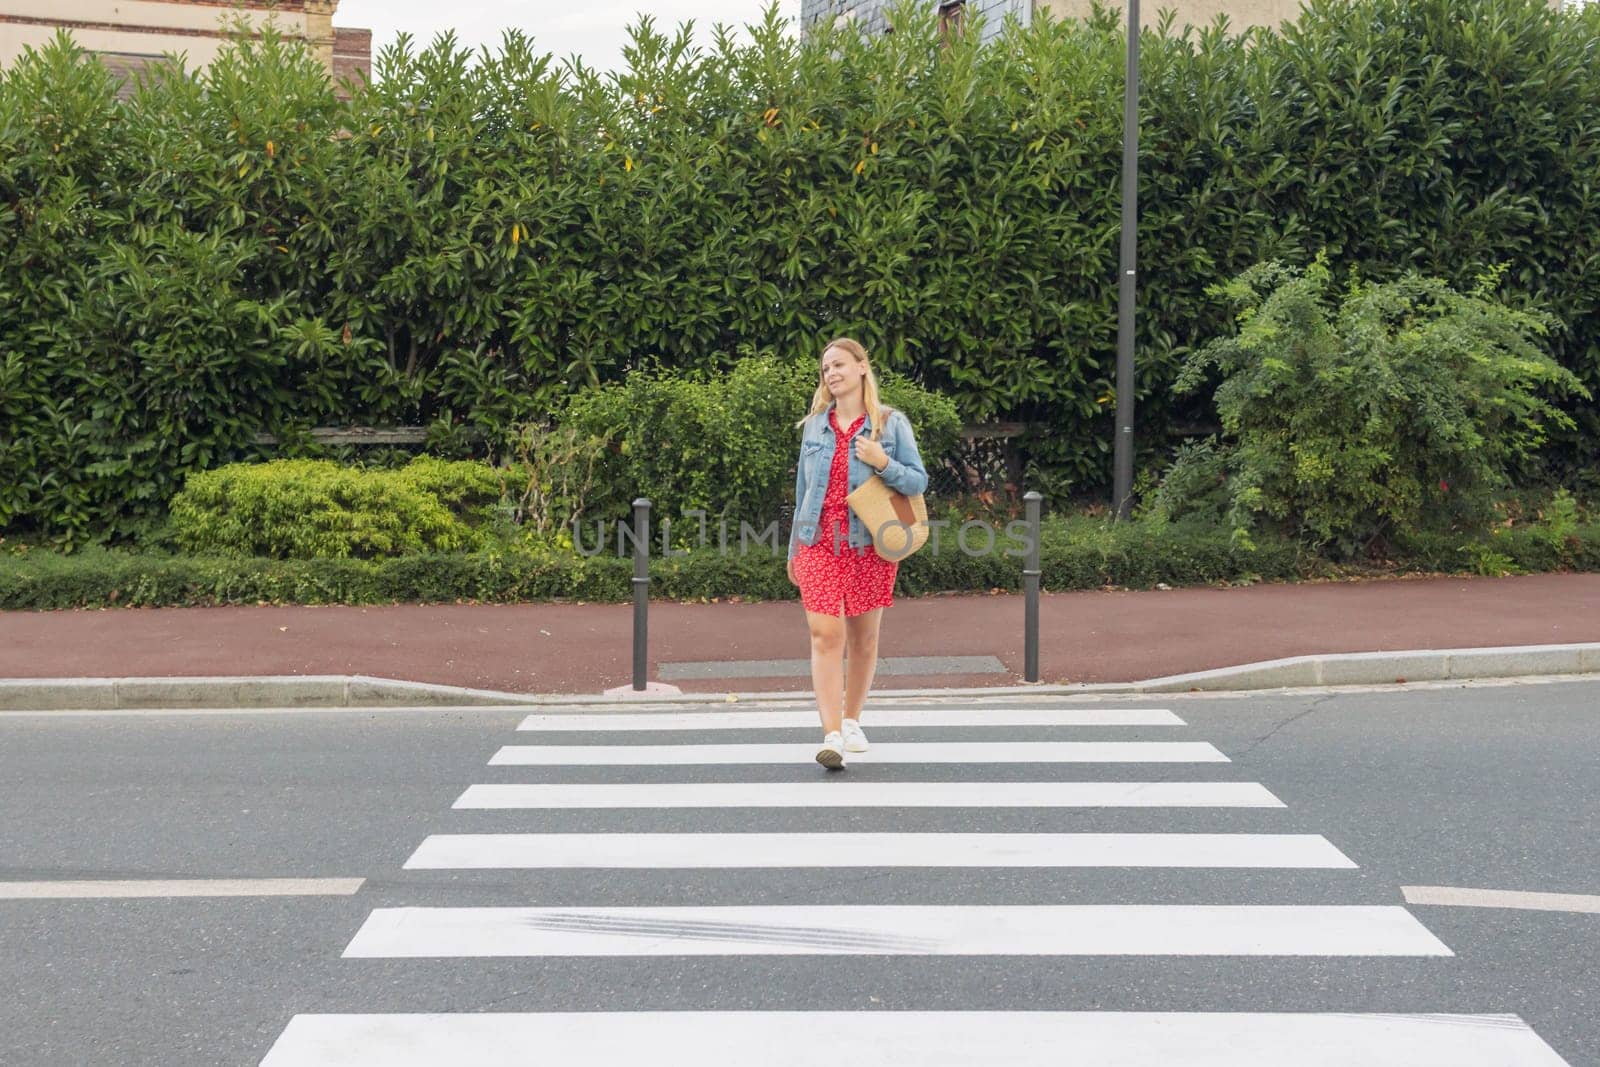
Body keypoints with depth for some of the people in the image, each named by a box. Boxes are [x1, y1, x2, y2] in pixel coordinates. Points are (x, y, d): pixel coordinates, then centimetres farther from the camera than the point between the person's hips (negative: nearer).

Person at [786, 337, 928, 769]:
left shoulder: (891, 423, 1)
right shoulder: (814, 426, 10)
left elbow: (919, 481, 1)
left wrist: (884, 464, -17)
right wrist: (794, 549, 19)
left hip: (869, 543, -1)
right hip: (819, 542, 1)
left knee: (864, 638, 8)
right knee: (825, 634, -12)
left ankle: (851, 721, 26)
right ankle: (832, 736, -17)